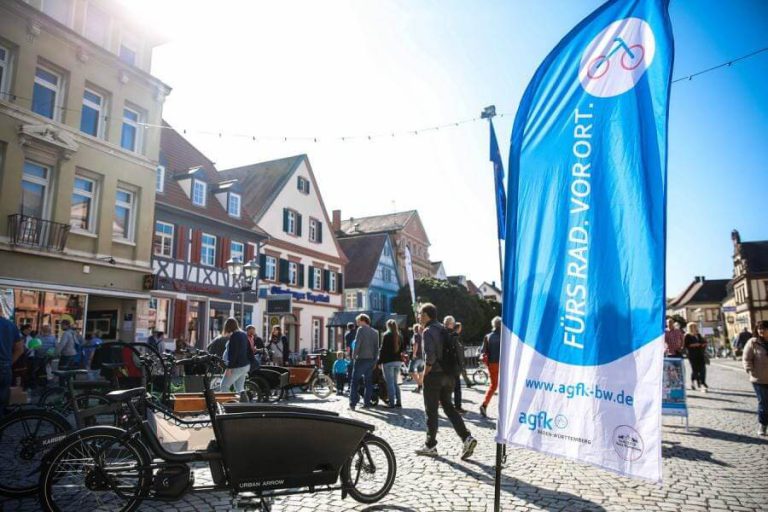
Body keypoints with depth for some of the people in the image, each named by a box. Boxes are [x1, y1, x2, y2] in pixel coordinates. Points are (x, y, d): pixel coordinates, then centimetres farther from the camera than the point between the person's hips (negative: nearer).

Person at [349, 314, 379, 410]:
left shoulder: (361, 329, -7)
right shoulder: (375, 332, 13)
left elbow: (357, 344, -15)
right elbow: (376, 348, 12)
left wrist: (354, 356, -6)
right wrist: (374, 361, 14)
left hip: (361, 359, -6)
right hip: (371, 359, 6)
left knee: (355, 381, 0)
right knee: (368, 382, 10)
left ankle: (353, 403, -3)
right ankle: (367, 404, 10)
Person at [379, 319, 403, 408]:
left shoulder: (387, 335, -8)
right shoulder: (399, 336, 11)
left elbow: (383, 349, -11)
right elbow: (402, 349, 15)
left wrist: (380, 361, -8)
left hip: (388, 361, -6)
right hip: (397, 361, 6)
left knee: (390, 383, -3)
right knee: (395, 382, 15)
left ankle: (391, 403, -4)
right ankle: (398, 402, 14)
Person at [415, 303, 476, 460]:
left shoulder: (428, 331, -12)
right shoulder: (443, 329, 13)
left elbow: (430, 356, -23)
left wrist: (425, 373, -10)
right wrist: (453, 370, 18)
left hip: (434, 375, -8)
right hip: (448, 375, 8)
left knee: (431, 411, 4)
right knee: (448, 407, 14)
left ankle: (430, 446, 14)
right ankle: (466, 437, 1)